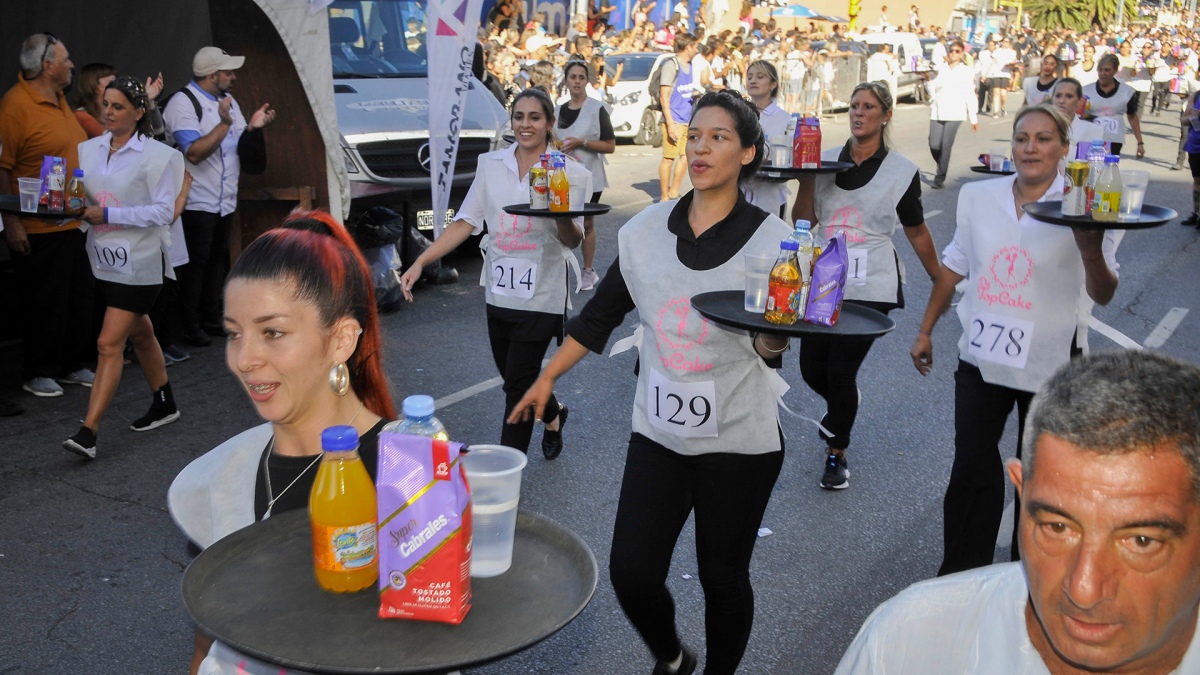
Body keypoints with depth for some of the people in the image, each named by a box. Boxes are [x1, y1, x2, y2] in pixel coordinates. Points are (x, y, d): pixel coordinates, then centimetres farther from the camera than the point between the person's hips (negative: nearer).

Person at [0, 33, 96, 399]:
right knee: (44, 303, 2)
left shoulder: (59, 100, 11)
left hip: (76, 223, 8)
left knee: (80, 297, 14)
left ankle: (72, 364, 27)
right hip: (39, 229, -8)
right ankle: (38, 372, 16)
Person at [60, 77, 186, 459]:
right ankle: (164, 404, 36)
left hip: (139, 262, -6)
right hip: (103, 258, 6)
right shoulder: (88, 150, 8)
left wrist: (108, 215, -20)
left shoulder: (157, 155, -10)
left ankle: (88, 432, -8)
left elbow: (163, 211, -14)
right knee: (140, 334, 20)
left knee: (109, 344, -10)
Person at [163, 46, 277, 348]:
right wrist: (225, 123, -26)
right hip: (197, 202, -8)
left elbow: (238, 143, 15)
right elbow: (194, 153, -22)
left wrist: (253, 126, -5)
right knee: (195, 263, -1)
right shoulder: (183, 102, -13)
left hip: (225, 200, 8)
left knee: (218, 259, 14)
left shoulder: (227, 100, 12)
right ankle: (189, 326, 8)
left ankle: (211, 317, 25)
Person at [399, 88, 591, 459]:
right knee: (514, 378, 16)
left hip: (540, 293, -4)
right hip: (499, 291, 5)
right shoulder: (491, 164, 5)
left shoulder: (570, 172, -5)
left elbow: (573, 240, -8)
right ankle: (553, 415, 47)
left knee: (518, 385, -3)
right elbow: (466, 222, 4)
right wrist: (420, 262, -5)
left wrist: (562, 215, -31)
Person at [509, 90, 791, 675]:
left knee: (722, 578, 10)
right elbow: (601, 314, 11)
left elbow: (772, 351, -8)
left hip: (738, 441, -2)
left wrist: (774, 333, -31)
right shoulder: (646, 230, 1)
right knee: (630, 572, 1)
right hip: (658, 433, 3)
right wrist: (546, 379, 14)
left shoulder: (771, 240, -8)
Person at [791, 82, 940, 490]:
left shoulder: (901, 171, 0)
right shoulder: (826, 159, 5)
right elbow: (803, 221, 0)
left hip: (869, 286, -3)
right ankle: (841, 409, 43)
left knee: (841, 371, -7)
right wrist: (807, 174, -11)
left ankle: (837, 457, 14)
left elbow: (917, 232, 8)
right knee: (812, 369, 6)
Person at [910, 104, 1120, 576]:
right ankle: (959, 577, 17)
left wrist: (1092, 250, -37)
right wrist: (925, 331, 13)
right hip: (982, 356, 2)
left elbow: (1102, 295, -17)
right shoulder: (978, 197, 0)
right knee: (970, 472, 4)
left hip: (1048, 362, -2)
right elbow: (954, 268, 11)